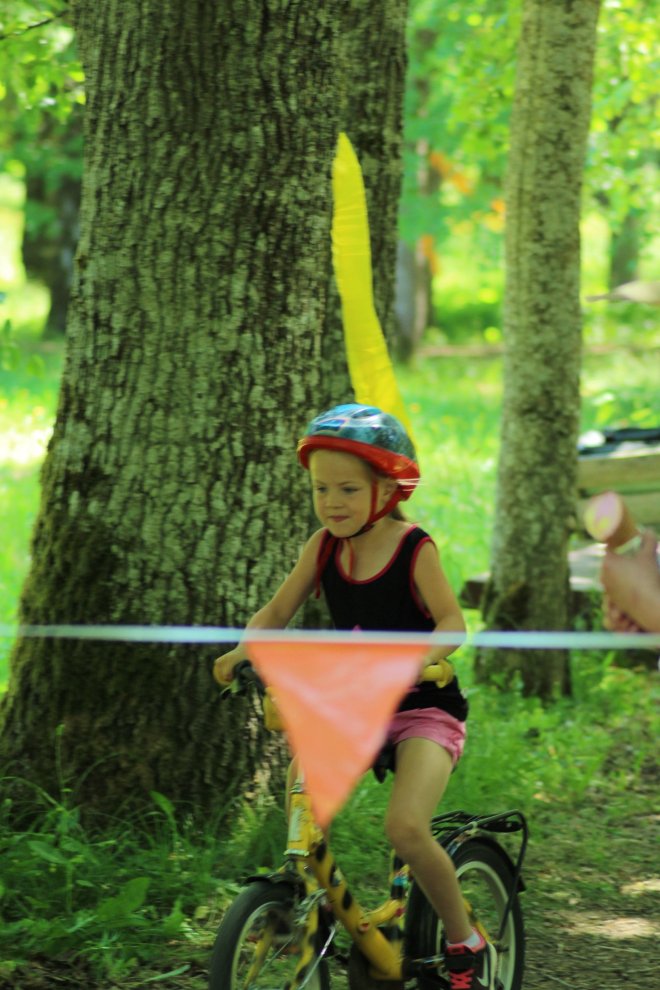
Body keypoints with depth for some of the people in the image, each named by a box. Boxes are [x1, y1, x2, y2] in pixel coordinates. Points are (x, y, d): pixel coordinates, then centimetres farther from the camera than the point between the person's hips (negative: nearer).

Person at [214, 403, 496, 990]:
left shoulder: (414, 549, -13)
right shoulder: (324, 547, 0)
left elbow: (452, 622, -20)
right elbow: (277, 613, 4)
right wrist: (241, 652, -16)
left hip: (424, 709, -6)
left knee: (405, 827, -25)